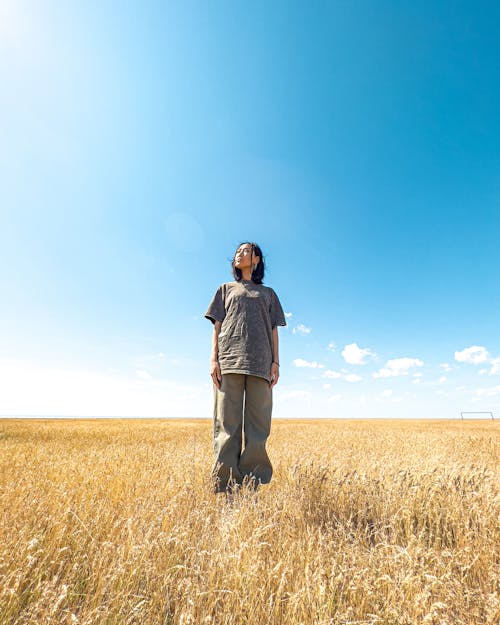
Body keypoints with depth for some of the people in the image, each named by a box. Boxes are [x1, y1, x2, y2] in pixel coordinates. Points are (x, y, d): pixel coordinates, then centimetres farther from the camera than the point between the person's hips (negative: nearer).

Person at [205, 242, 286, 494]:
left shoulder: (268, 293, 24)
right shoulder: (226, 289, 23)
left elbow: (273, 330, 15)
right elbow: (217, 325, 12)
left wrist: (275, 362, 1)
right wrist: (213, 359, -2)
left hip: (260, 363, 1)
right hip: (229, 360, -1)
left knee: (257, 425, -4)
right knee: (227, 424, -6)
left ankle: (251, 487, 2)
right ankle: (223, 488, -2)